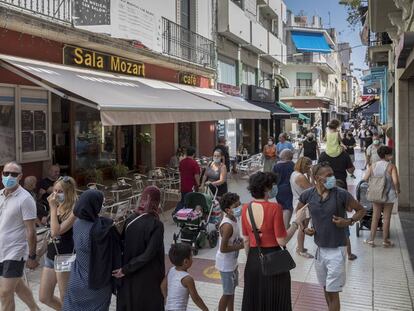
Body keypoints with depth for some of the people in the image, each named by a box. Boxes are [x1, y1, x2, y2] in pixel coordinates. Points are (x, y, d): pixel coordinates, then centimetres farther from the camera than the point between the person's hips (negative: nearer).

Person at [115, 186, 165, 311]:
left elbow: (121, 243, 2)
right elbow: (149, 254, -22)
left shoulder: (130, 220, -5)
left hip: (129, 276, 5)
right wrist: (126, 269, -15)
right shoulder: (156, 224, -19)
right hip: (149, 276, -5)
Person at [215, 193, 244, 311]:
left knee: (232, 289, 23)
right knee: (228, 293, 5)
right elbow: (223, 248, -29)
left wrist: (241, 241, -2)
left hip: (232, 261, 9)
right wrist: (241, 246, -22)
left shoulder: (233, 219, 0)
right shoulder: (228, 225, -29)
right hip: (226, 264, -9)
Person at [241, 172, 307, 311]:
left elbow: (246, 240, 6)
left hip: (253, 259, 5)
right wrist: (297, 221, -7)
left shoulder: (246, 208, -2)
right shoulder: (274, 208, -18)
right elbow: (282, 241, -15)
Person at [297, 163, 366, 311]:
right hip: (319, 248, 4)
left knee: (333, 292, 0)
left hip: (336, 249, -4)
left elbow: (361, 210, 0)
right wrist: (304, 228, -3)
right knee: (325, 288, 21)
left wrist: (349, 221, -17)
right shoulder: (307, 195, -5)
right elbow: (298, 213, 13)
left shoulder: (341, 194, -13)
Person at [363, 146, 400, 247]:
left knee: (375, 217, 13)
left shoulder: (373, 166, -1)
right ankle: (385, 241, 16)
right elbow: (395, 181, -23)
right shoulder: (391, 166, -12)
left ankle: (371, 239, 17)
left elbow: (365, 179, -4)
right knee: (386, 218, 8)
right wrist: (397, 191, -5)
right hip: (389, 195, -3)